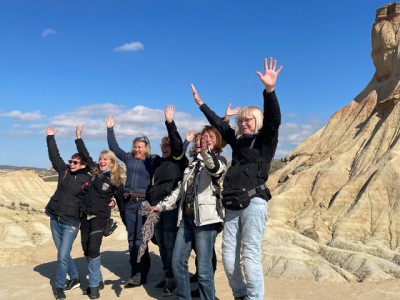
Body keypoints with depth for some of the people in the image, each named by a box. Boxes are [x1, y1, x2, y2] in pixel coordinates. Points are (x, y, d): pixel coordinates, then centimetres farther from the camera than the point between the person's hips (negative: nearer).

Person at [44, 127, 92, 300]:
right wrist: (50, 137, 11)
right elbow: (54, 156, 10)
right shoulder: (64, 171, 3)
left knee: (62, 256, -6)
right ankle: (74, 279, 33)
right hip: (55, 220, 5)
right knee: (64, 254, 15)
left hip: (71, 223, -5)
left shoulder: (88, 180, -8)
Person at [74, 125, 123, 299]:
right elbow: (85, 155, 13)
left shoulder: (115, 180, -5)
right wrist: (79, 137, 14)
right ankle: (98, 281, 24)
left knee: (93, 249, -15)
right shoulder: (94, 171, 6)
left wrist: (114, 201, -7)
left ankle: (94, 285, 0)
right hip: (85, 215, 5)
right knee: (86, 250, 9)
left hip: (100, 216, -5)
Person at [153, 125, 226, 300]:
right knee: (177, 262, 9)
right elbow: (181, 189, 26)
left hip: (205, 218, -7)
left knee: (203, 267, -7)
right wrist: (162, 206, 23)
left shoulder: (218, 160, 1)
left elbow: (216, 169, -26)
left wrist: (206, 153, -46)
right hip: (187, 217, 7)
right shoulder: (194, 162, 22)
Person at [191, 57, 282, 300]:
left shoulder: (265, 140, 3)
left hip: (253, 203, -6)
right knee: (228, 257, 7)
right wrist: (201, 103, 34)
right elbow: (219, 124, 29)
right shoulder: (237, 139, 18)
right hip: (233, 205, 6)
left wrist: (270, 90, -29)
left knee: (250, 256, -7)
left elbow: (273, 119, -14)